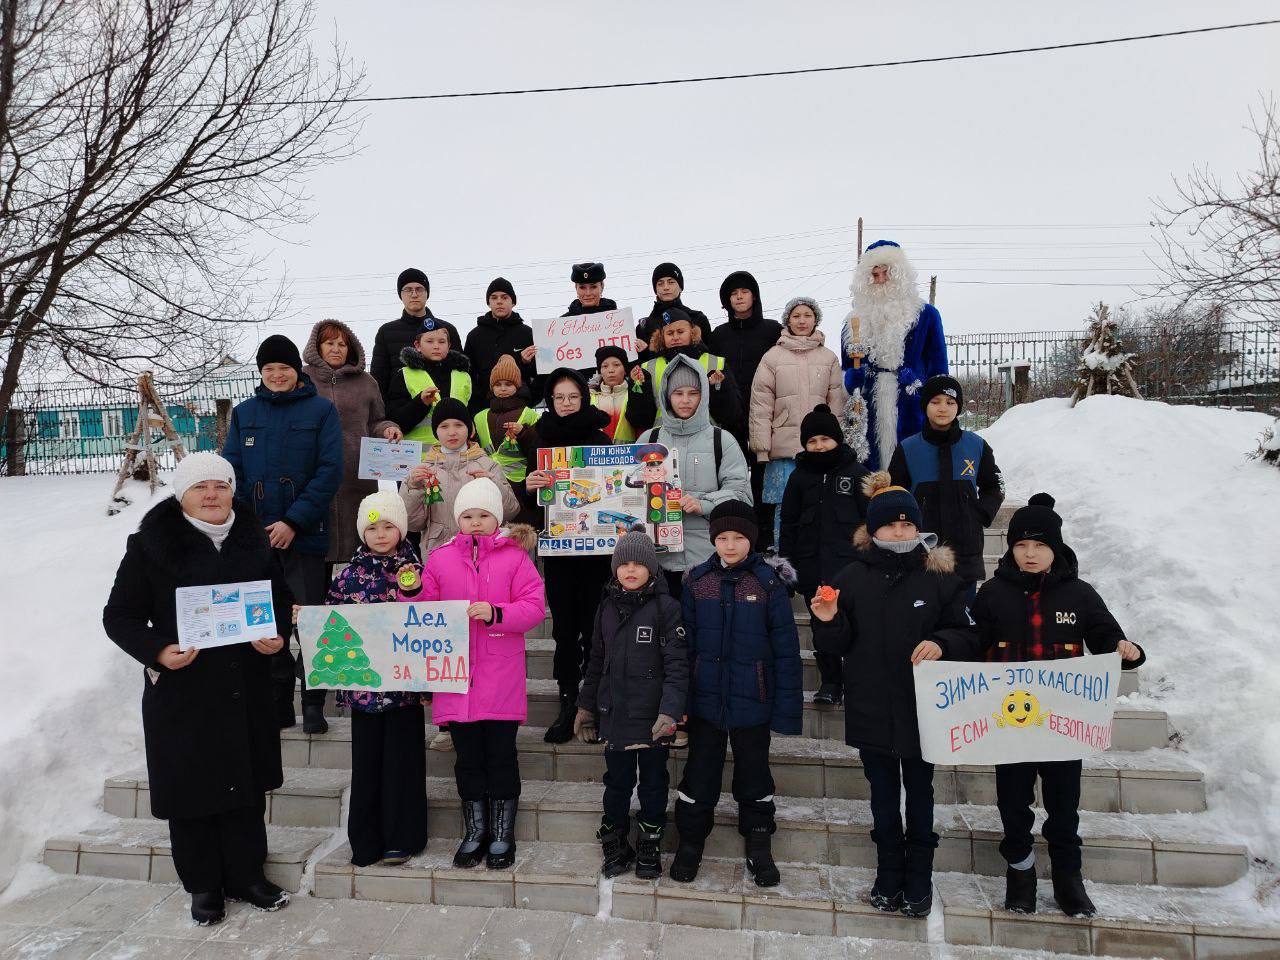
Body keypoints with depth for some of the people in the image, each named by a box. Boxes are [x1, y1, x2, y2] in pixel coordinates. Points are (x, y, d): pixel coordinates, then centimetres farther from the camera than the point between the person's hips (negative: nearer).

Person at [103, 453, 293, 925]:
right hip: (182, 693, -3)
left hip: (246, 690, 3)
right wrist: (157, 651, -19)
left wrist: (278, 637, -5)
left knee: (246, 784, 12)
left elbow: (282, 601, 15)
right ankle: (203, 884, 27)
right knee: (191, 789, 8)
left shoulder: (253, 541, 5)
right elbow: (120, 615, -3)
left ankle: (247, 874, 30)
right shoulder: (151, 545, -5)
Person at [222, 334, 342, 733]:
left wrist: (294, 521, -14)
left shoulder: (321, 409, 0)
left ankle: (313, 702, 12)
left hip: (304, 533, -3)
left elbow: (330, 471, -7)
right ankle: (277, 703, 20)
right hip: (255, 533, 4)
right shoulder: (244, 412, 11)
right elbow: (231, 471, 7)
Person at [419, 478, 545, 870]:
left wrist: (495, 613, -20)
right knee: (467, 757, 12)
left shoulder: (514, 556, 0)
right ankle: (475, 833, 29)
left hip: (501, 679, -2)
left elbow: (534, 607, -7)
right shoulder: (440, 558, 8)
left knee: (501, 757, 6)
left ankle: (502, 836, 23)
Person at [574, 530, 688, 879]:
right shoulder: (607, 606, 7)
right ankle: (615, 847, 29)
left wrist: (670, 710, -22)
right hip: (614, 714, 4)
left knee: (653, 782, 10)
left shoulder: (665, 606, -8)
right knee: (617, 781, 13)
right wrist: (586, 705, 15)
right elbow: (596, 660, 14)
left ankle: (649, 849, 26)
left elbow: (677, 664, -13)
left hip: (653, 717, -3)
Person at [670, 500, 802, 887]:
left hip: (751, 697, -1)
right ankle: (690, 842, 31)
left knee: (754, 772, 15)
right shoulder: (697, 580, -2)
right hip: (706, 696, 2)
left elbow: (785, 647, -7)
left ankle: (759, 847, 33)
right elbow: (685, 641, 2)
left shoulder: (769, 582, -8)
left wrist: (786, 705, -9)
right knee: (700, 771, 12)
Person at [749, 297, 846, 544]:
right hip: (784, 447, -1)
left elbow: (836, 403, 11)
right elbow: (760, 405, 1)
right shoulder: (772, 357, 5)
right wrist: (761, 448, -6)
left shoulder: (829, 358, 11)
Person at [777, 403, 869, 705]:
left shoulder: (857, 473, 3)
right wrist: (785, 564, 9)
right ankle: (830, 681, 17)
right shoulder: (800, 476, 11)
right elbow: (788, 523, 14)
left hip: (848, 564, -3)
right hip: (811, 565, 3)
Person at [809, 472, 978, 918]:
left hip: (923, 709, -1)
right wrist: (828, 622, -20)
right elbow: (837, 646, 0)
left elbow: (966, 637, -3)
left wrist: (941, 643, -23)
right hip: (870, 711, 1)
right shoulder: (852, 577, -2)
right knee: (883, 797, 16)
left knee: (919, 794, 16)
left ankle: (919, 879, 33)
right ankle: (889, 874, 34)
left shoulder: (939, 576, -7)